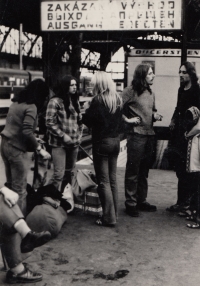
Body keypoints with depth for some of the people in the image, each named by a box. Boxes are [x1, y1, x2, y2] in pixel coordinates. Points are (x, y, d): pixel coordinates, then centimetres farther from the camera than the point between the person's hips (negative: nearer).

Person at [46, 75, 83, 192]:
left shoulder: (75, 101, 11)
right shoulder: (55, 101, -10)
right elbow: (50, 123, -13)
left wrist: (79, 135, 8)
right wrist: (63, 135, -15)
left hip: (74, 143, 7)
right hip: (59, 143, -7)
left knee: (69, 173, 15)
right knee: (59, 174, -10)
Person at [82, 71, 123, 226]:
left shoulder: (98, 100, -15)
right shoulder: (118, 99, 6)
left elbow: (87, 120, -13)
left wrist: (85, 112, 5)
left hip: (102, 142, -7)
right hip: (116, 141, 7)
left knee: (104, 181, -1)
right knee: (113, 180, 14)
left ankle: (109, 217, 2)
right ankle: (114, 214, 22)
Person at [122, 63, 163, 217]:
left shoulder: (150, 92, 14)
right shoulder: (130, 91, -9)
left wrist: (155, 115, 5)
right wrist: (127, 119, -14)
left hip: (149, 134, 8)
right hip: (136, 134, -8)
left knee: (144, 171, 15)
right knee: (133, 171, 0)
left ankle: (142, 200, 27)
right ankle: (131, 203, 9)